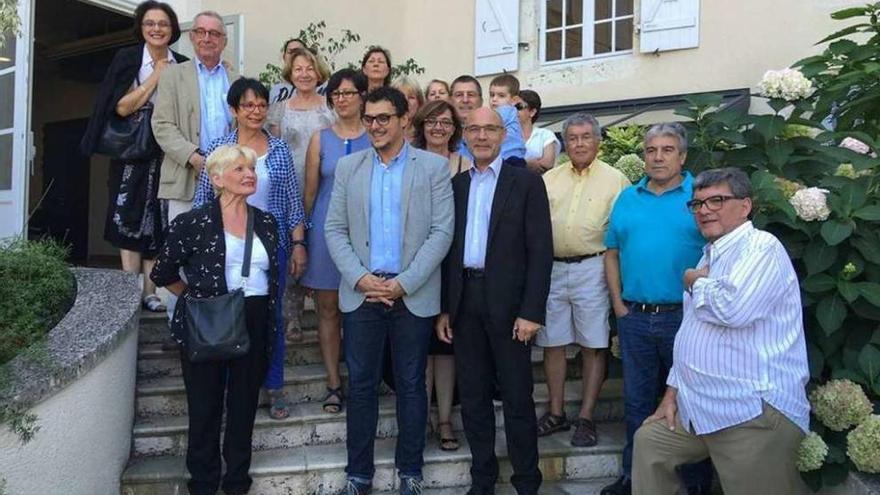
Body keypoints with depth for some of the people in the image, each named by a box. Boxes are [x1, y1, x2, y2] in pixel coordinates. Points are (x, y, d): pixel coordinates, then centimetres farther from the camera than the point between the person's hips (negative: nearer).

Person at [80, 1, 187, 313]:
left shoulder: (182, 65, 7)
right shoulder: (127, 58, -1)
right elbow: (122, 107, -12)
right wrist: (156, 76, -12)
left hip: (167, 154, 3)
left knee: (159, 221, 2)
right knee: (131, 219, -3)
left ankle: (151, 290, 8)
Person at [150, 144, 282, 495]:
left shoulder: (266, 223, 8)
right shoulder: (194, 222, -5)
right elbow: (163, 273, 4)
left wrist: (269, 328, 12)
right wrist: (196, 296, 5)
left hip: (255, 327, 4)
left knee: (244, 407, 12)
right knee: (205, 408, 8)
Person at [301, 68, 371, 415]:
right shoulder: (321, 139, 6)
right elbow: (310, 191, 8)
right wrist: (301, 234, 8)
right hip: (326, 229, 1)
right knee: (327, 308, 5)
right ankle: (334, 383, 14)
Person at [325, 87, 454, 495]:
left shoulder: (434, 167, 0)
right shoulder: (348, 166, 8)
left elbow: (442, 232, -6)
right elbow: (335, 230, 5)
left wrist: (404, 283, -13)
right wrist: (360, 278, -9)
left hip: (414, 295, -2)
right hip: (361, 293, 2)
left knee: (410, 385, 8)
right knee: (360, 384, 8)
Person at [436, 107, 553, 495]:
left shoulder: (526, 182, -2)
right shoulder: (455, 185, 11)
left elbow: (541, 250, -7)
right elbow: (447, 247, 11)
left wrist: (531, 311, -14)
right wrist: (444, 308, 6)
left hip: (508, 302, -4)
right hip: (464, 301, 5)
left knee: (517, 397, 4)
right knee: (473, 395, 12)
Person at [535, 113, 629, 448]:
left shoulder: (615, 180, 1)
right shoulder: (549, 179, 11)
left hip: (591, 269, -3)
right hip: (551, 268, 4)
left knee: (593, 346, 3)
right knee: (552, 343, 9)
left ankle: (586, 419, 15)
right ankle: (556, 414, 23)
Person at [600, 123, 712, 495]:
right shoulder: (627, 198, 10)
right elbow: (612, 253, 11)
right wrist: (618, 304, 3)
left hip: (684, 317, -3)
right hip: (634, 317, 4)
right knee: (637, 401, 14)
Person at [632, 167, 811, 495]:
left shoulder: (762, 247, -13)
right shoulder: (709, 257, 18)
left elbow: (732, 308, -31)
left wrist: (696, 283, -10)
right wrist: (673, 390, 15)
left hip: (755, 413, -10)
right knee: (647, 441, 16)